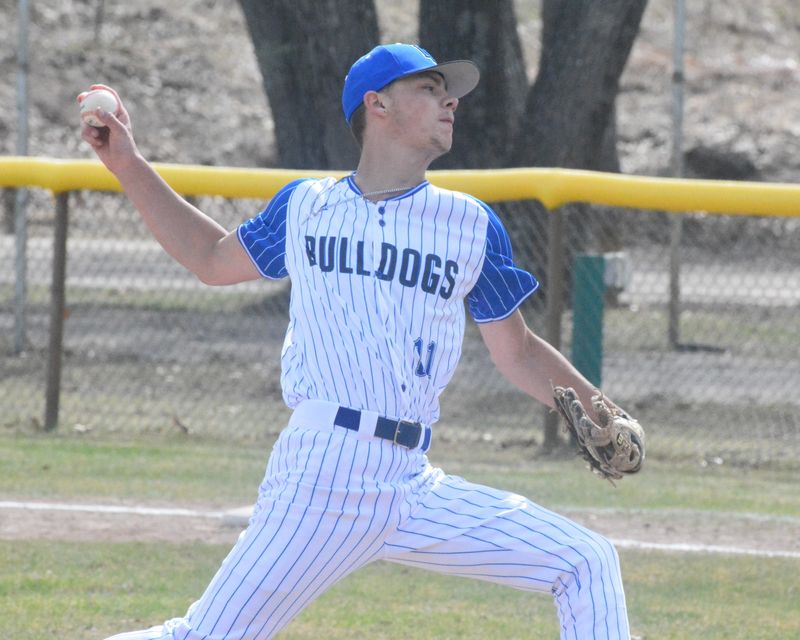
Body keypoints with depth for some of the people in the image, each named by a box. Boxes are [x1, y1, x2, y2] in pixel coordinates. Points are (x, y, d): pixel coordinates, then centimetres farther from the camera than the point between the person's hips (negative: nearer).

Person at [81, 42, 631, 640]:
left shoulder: (471, 225, 12)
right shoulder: (305, 207, 10)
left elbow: (516, 351, 17)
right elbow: (214, 259, 27)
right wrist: (130, 166, 24)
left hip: (418, 494, 3)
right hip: (321, 474, -3)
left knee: (588, 564, -2)